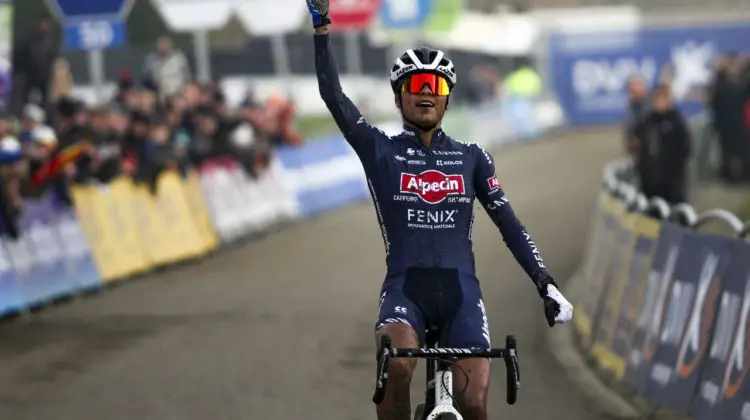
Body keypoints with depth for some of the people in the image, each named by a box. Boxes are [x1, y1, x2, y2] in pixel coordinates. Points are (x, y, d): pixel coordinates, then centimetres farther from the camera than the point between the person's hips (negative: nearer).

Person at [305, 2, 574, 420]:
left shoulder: (471, 158, 13)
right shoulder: (380, 150, 8)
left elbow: (509, 223, 9)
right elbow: (333, 96, -2)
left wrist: (546, 284, -3)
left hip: (460, 290, 2)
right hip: (405, 288, -2)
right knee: (396, 367, -33)